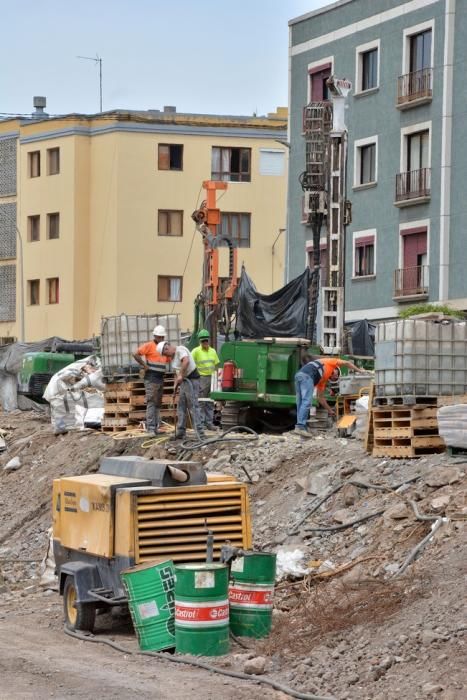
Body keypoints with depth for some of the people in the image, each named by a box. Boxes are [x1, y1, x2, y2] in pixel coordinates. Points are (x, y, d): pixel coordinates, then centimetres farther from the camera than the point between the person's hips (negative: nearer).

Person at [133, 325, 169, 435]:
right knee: (151, 402, -12)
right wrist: (144, 366, -16)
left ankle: (155, 426, 15)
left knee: (158, 403, 10)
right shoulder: (149, 345, -8)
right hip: (151, 378, -8)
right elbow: (136, 354, -18)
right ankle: (150, 427, -15)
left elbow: (168, 360, 31)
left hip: (160, 378, 8)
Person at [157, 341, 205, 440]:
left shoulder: (180, 350, -14)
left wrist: (180, 375, -29)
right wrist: (176, 384, 16)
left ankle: (199, 432, -15)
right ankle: (180, 433, 16)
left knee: (193, 406, -13)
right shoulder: (173, 356, 16)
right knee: (181, 407, 11)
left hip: (191, 380, -10)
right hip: (184, 381, 10)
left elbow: (186, 361, -33)